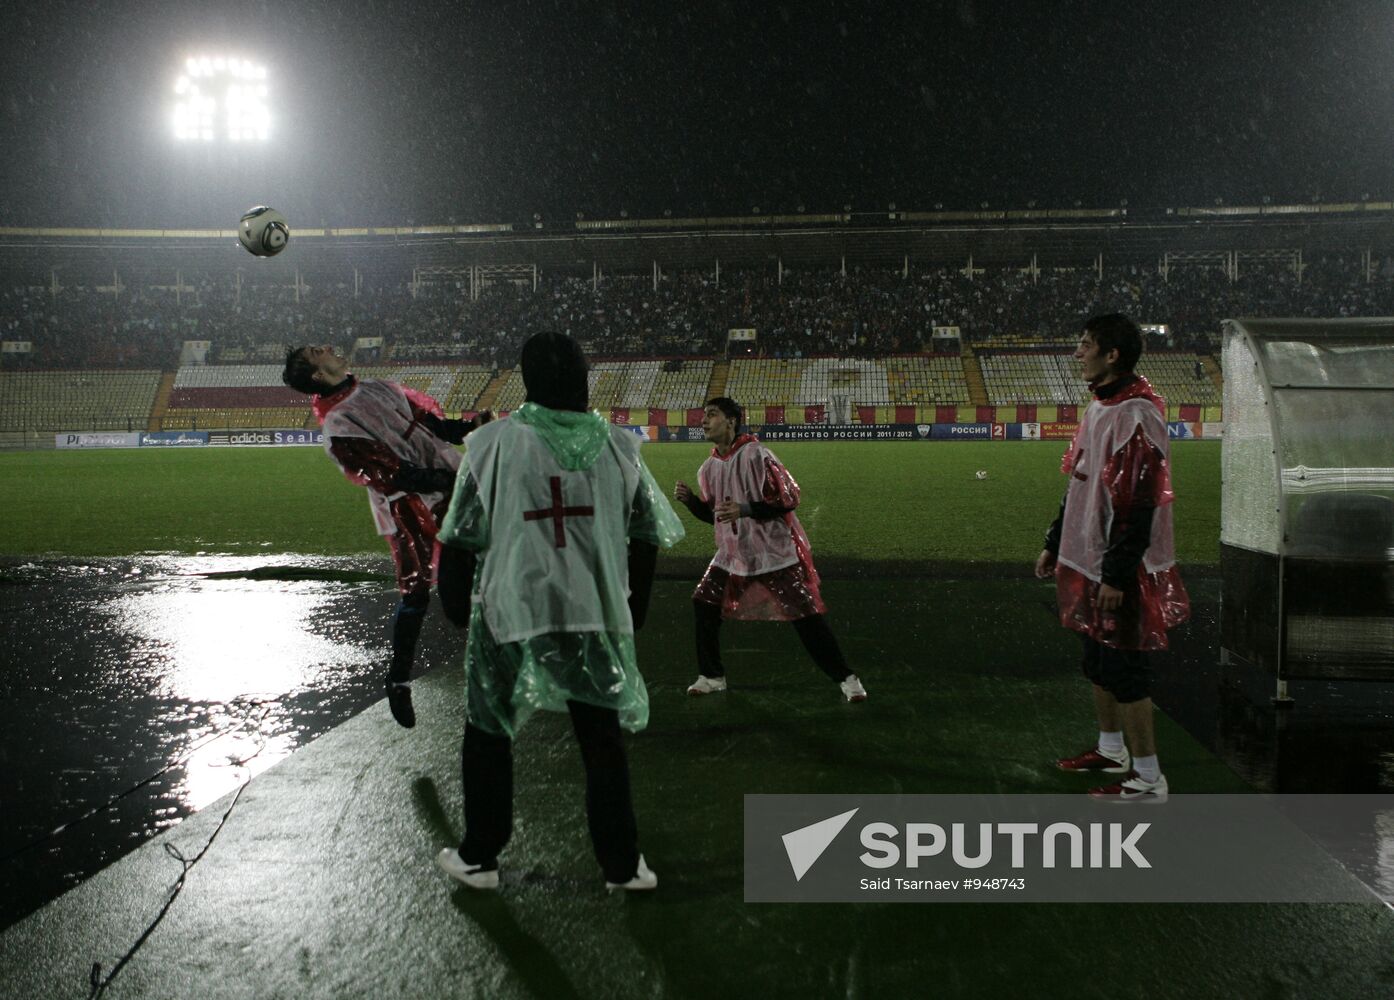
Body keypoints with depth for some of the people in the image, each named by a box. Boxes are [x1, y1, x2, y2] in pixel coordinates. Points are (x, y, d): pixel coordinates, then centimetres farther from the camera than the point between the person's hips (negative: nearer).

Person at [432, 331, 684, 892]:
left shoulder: (494, 442, -7)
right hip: (596, 618, 2)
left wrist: (455, 606, 12)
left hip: (508, 614, -2)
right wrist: (631, 613, 18)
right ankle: (622, 865, 20)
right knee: (603, 740, 14)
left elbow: (461, 538, -2)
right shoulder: (617, 446, 0)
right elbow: (647, 537, 7)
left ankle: (478, 860, 26)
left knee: (488, 734, 17)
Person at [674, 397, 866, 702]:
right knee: (704, 606, 1)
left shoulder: (755, 455, -18)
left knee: (806, 616, -6)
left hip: (776, 552, -7)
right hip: (734, 553, 7)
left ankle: (845, 678, 7)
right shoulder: (709, 468, 5)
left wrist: (744, 509, -27)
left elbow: (788, 499, -19)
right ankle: (711, 677, 18)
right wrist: (690, 500, -3)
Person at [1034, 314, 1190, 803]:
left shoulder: (1136, 415, -21)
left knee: (1124, 670, -2)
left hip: (1120, 571, -10)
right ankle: (1111, 751, 36)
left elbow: (1139, 504, -24)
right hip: (1088, 561, 10)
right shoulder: (1100, 406, 11)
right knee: (1098, 662, 20)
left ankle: (1148, 778, 9)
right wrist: (1055, 543, 21)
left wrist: (1116, 575, -23)